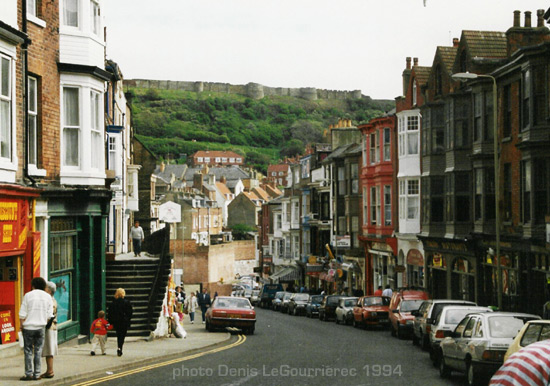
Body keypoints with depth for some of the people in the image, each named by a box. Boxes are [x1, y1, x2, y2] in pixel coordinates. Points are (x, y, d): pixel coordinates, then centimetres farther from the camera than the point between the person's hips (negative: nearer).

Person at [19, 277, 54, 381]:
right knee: (38, 351, 6)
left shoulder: (28, 295, -3)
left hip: (28, 327, -2)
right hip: (41, 327, 2)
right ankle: (37, 374, 5)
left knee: (28, 351, 3)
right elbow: (49, 315, 3)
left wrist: (21, 325, 5)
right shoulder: (48, 297, 5)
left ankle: (29, 374, 0)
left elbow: (22, 314, -5)